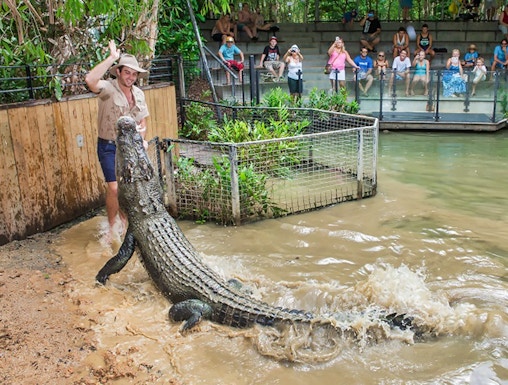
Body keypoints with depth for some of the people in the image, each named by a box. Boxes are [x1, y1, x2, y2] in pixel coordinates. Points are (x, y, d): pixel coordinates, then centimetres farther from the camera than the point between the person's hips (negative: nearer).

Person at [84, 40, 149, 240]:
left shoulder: (139, 94, 5)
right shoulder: (108, 88, -15)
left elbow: (142, 120, 13)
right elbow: (90, 80, -37)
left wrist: (140, 138, -7)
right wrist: (112, 57, -31)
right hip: (109, 146, -5)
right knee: (114, 187, -10)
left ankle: (124, 220, 33)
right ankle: (112, 228, 8)